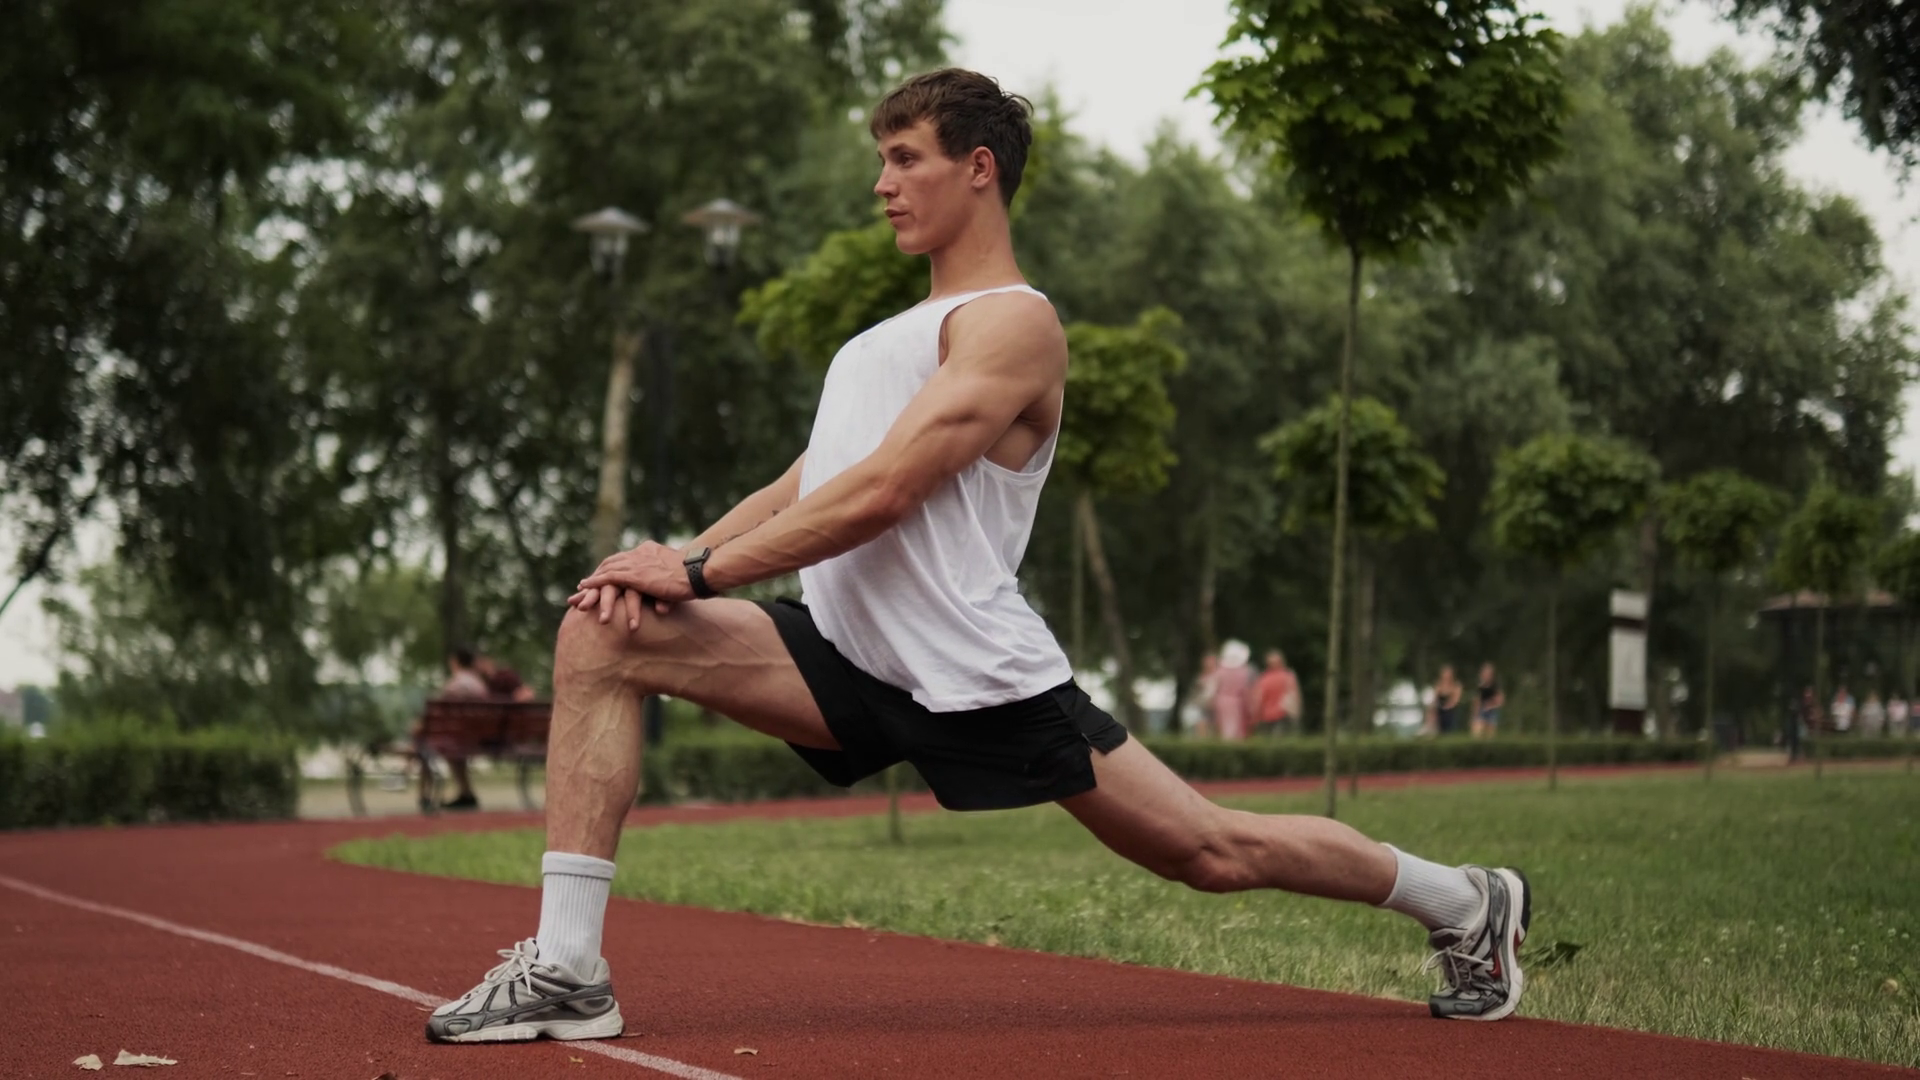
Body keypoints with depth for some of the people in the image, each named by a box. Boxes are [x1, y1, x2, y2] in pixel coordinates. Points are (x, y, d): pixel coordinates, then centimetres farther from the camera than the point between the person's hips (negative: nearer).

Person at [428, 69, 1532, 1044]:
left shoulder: (1013, 323, -7)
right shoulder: (900, 333, 24)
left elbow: (882, 491, -18)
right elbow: (806, 482, 19)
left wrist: (702, 571, -19)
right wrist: (679, 552, 0)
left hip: (975, 675, -8)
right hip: (852, 656, 8)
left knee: (1214, 851, -1)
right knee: (601, 636, -10)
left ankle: (1468, 902, 26)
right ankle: (564, 970, -14)